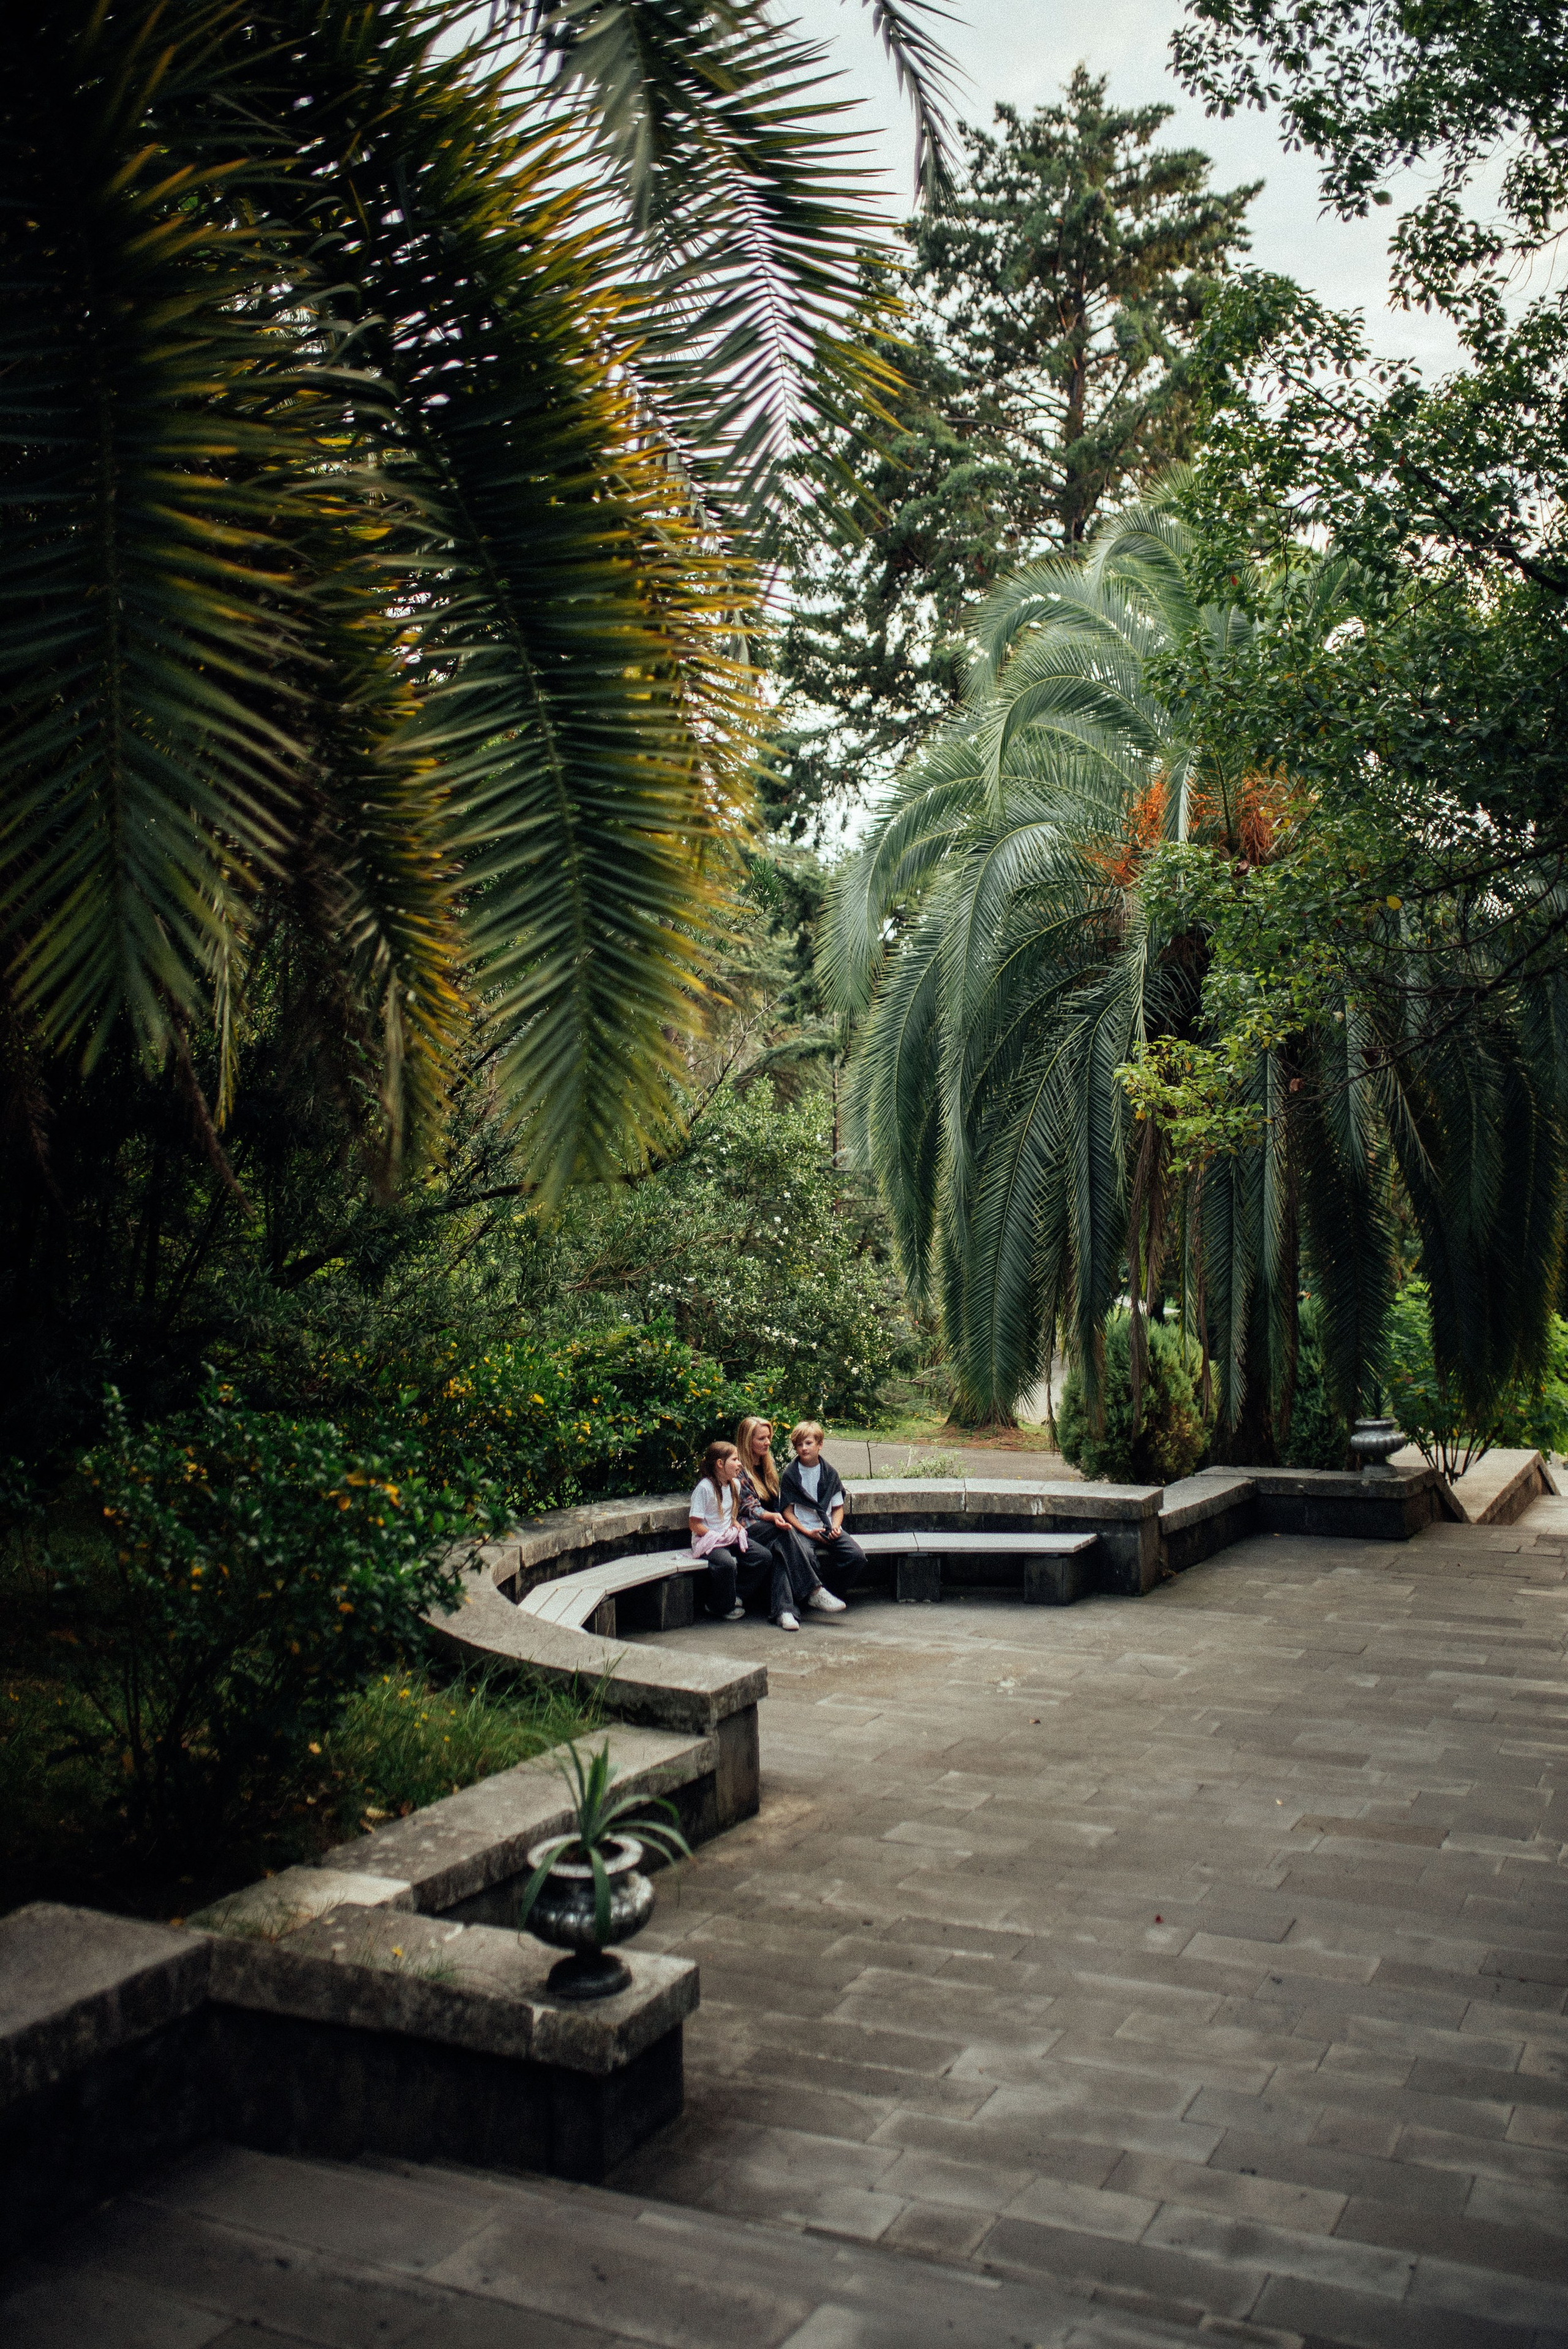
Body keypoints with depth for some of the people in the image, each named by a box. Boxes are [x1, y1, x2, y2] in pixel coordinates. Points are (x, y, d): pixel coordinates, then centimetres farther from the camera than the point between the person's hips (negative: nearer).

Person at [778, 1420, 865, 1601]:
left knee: (857, 1556, -20)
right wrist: (808, 1532, -13)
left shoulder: (830, 1473, 8)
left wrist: (836, 1526, -7)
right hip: (802, 1530, -3)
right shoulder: (790, 1475, 0)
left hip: (829, 1530, 3)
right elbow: (787, 1511, 0)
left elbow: (838, 1507, 13)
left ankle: (835, 1592, 0)